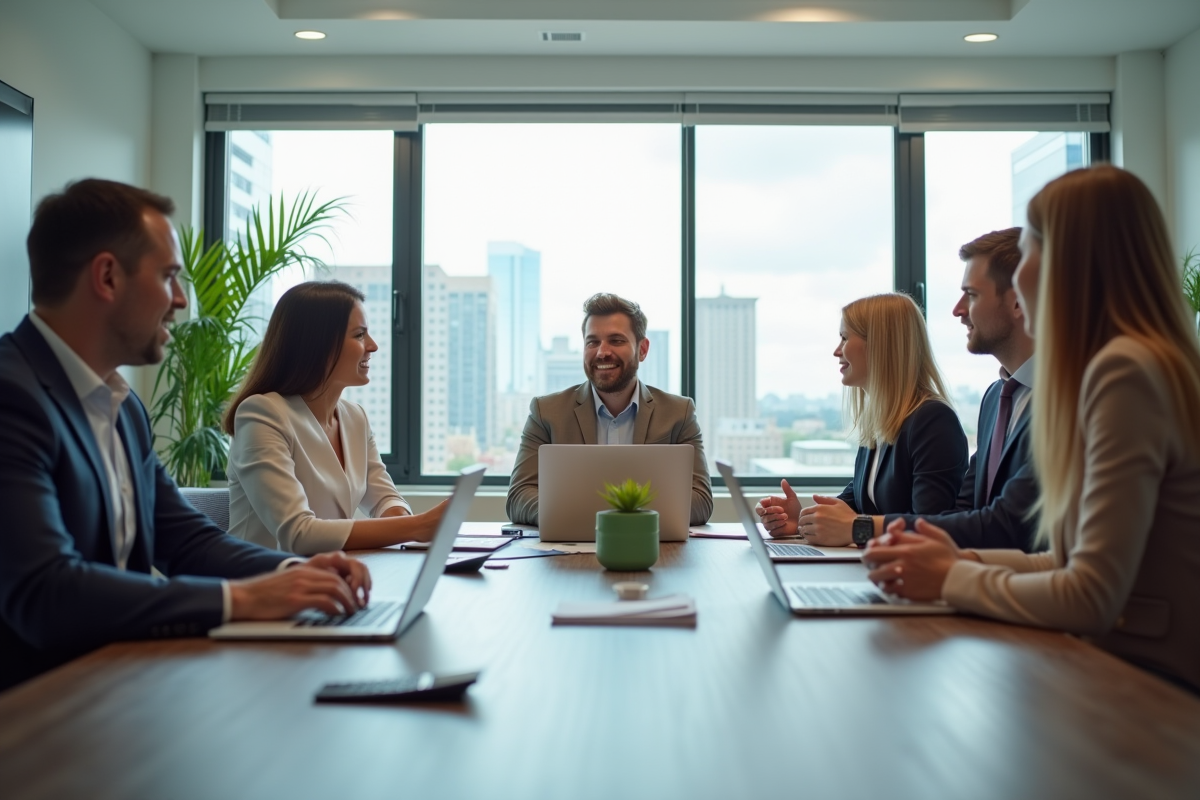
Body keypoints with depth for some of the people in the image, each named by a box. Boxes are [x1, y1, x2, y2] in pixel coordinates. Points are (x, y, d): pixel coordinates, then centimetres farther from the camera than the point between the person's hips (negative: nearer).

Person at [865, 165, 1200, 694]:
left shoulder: (1126, 371, -18)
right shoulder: (1115, 364, 12)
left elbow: (1092, 597, -22)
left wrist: (951, 578, -9)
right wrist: (964, 560, 3)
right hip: (1117, 666, 8)